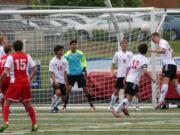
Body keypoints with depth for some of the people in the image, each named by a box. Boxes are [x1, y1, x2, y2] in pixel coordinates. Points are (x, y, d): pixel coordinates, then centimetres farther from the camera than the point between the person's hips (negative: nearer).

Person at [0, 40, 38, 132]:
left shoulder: (11, 57, -5)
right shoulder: (27, 57, 5)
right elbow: (34, 69, 4)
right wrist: (30, 79, 18)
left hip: (15, 83, -3)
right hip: (25, 83, 3)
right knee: (28, 104, 15)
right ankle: (34, 125, 11)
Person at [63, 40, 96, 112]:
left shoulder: (80, 53, -3)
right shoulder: (67, 55, -12)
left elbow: (84, 61, 14)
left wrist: (84, 68, 3)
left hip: (80, 74, 2)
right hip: (71, 74, -2)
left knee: (85, 89, 2)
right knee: (68, 89, -15)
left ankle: (92, 105, 12)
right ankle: (64, 106, -7)